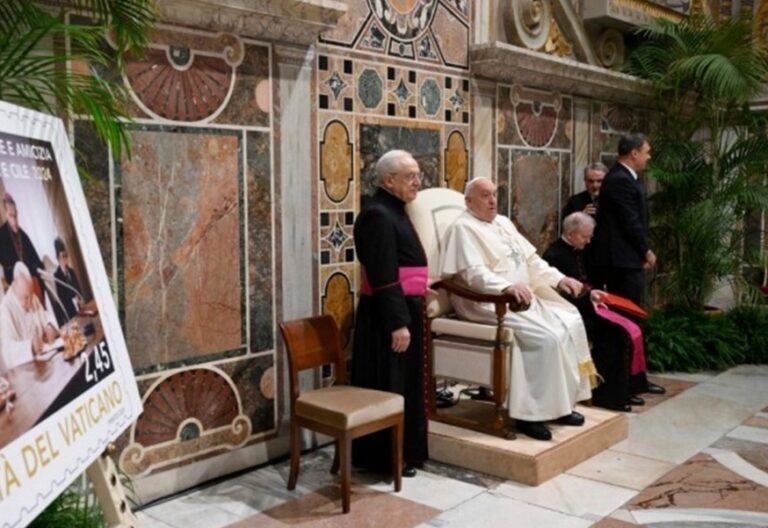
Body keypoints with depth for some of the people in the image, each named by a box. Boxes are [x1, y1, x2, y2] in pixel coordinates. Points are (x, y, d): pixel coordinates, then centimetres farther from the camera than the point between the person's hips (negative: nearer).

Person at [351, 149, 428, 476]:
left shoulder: (393, 211, 14)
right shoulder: (378, 215, -17)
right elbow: (383, 277, -22)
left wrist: (416, 305, 21)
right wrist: (398, 323, -24)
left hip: (403, 309, 10)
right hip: (388, 315, -10)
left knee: (405, 384, 16)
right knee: (390, 387, 0)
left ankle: (405, 451, 27)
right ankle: (388, 457, 12)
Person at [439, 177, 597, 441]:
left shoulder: (504, 222, 19)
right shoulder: (463, 228, -9)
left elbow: (531, 258, 19)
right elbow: (474, 273, -22)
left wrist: (559, 278, 4)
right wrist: (508, 286, -38)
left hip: (524, 297, 9)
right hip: (490, 302, -9)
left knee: (571, 323, -7)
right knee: (548, 337, -24)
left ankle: (562, 401, 1)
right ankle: (531, 412, -15)